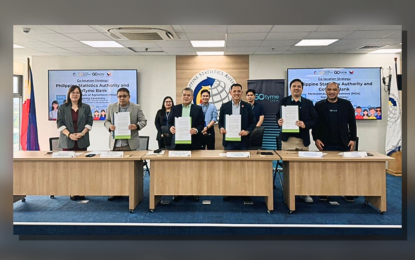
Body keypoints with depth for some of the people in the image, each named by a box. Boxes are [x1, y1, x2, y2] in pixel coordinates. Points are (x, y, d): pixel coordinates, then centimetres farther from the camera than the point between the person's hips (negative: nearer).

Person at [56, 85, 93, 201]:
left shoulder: (86, 107, 10)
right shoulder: (62, 108, 8)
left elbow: (89, 122, 5)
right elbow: (60, 123, 1)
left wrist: (82, 133, -10)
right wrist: (69, 134, -12)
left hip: (82, 141, 1)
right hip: (67, 141, -1)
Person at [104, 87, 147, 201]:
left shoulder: (136, 107, 2)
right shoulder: (111, 107, 9)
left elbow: (143, 121, 3)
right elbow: (106, 121, 13)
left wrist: (137, 126, -17)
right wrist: (109, 126, -10)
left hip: (130, 144, -2)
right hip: (115, 143, 2)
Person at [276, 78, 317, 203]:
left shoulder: (308, 103, 8)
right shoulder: (283, 101, 8)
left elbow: (314, 120, 2)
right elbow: (278, 116, 5)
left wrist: (305, 125, -17)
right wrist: (279, 121, -17)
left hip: (303, 139, 1)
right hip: (287, 138, -1)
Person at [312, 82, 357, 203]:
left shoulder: (346, 104, 7)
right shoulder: (319, 105, 5)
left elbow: (352, 123, 8)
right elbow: (315, 123, 3)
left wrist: (353, 139, 2)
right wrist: (316, 139, -6)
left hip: (343, 143, 1)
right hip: (326, 144, -1)